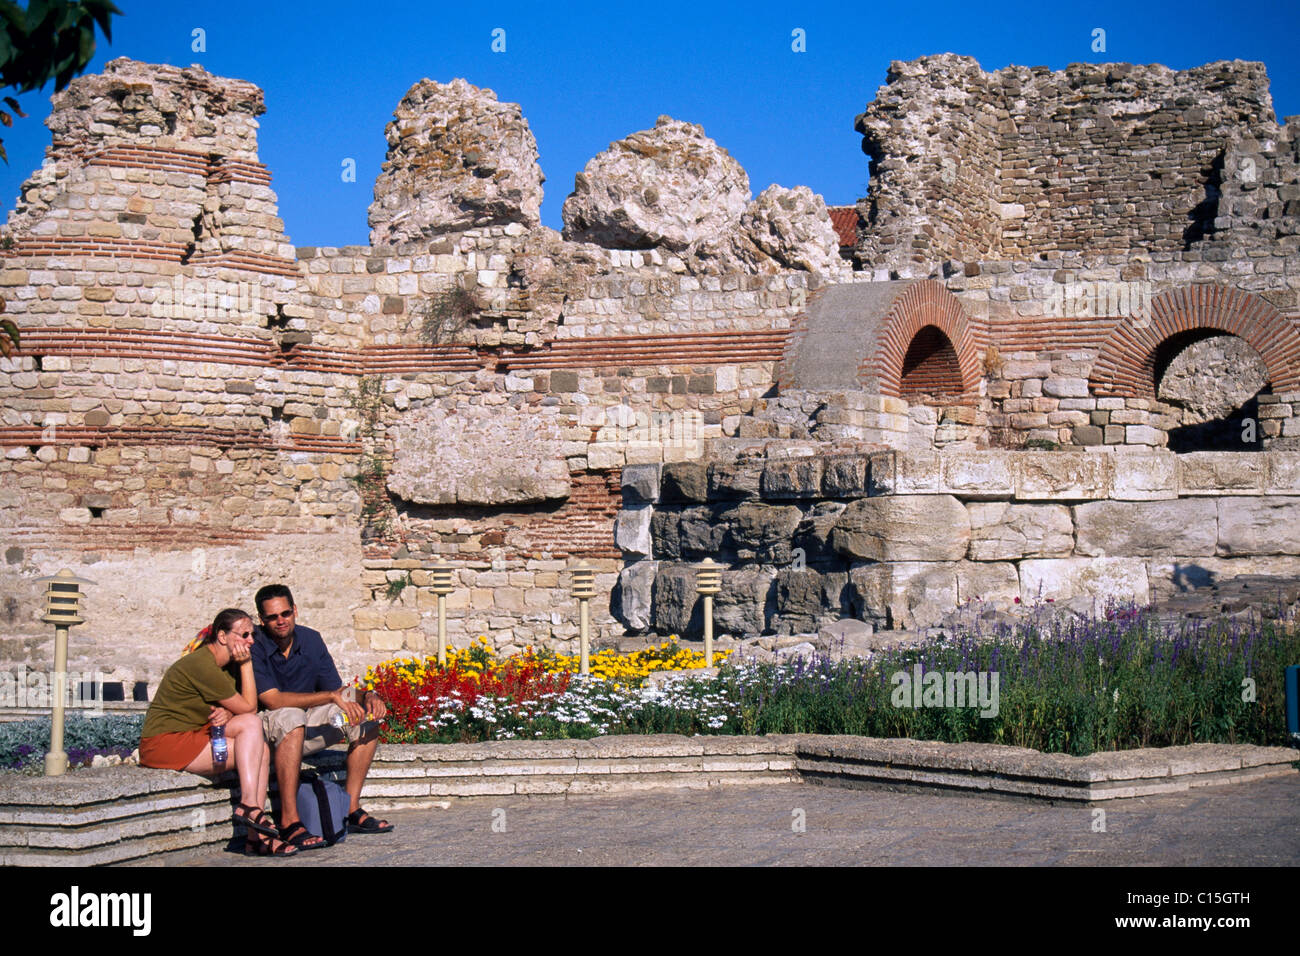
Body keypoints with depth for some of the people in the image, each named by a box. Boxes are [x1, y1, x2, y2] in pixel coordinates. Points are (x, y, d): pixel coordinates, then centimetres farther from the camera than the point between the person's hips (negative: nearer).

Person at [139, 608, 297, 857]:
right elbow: (249, 708, -14)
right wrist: (247, 664, -12)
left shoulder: (226, 664, 12)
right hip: (164, 742, -9)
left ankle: (257, 836, -14)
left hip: (192, 735, 9)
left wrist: (226, 714, -14)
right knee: (252, 723, -19)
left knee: (261, 750, -11)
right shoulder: (203, 665, -19)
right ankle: (248, 805, -21)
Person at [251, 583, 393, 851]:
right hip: (266, 731, -7)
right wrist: (331, 696, -30)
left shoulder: (311, 640, 3)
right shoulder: (254, 647, -16)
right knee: (291, 716, -38)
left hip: (305, 730, 7)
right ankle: (289, 821, -38)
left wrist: (368, 696, -19)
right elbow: (272, 699, -26)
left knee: (367, 713, -7)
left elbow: (338, 693, 4)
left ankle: (352, 809, -9)